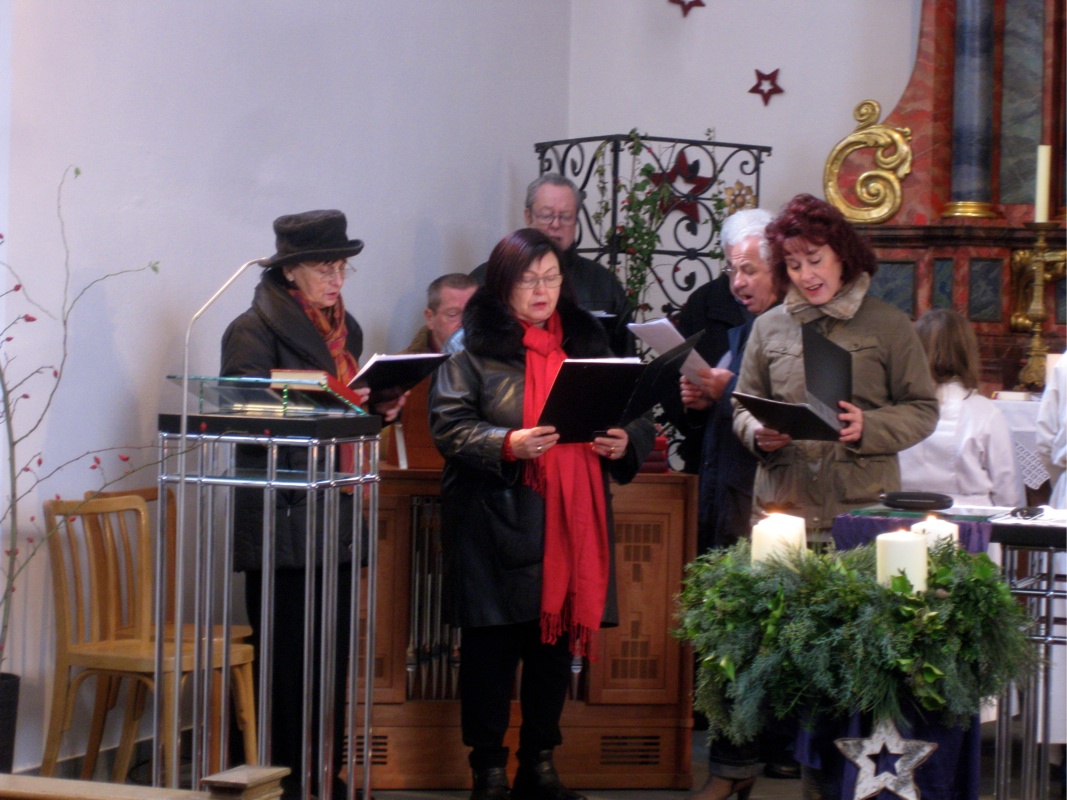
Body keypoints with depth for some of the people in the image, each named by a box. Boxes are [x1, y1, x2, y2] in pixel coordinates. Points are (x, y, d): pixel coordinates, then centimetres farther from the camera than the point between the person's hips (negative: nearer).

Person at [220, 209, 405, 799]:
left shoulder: (346, 329, 18)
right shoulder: (255, 330, -5)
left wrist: (379, 407, 4)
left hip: (335, 516, 7)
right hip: (281, 519, -7)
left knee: (333, 653, 8)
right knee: (288, 654, -5)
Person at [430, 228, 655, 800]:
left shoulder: (587, 341, 14)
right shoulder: (476, 346, -1)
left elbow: (633, 416, 18)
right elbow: (449, 425, -9)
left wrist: (625, 442, -5)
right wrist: (507, 445, -24)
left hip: (572, 523, 5)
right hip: (497, 522, -4)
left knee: (557, 644, 9)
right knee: (492, 647, 0)